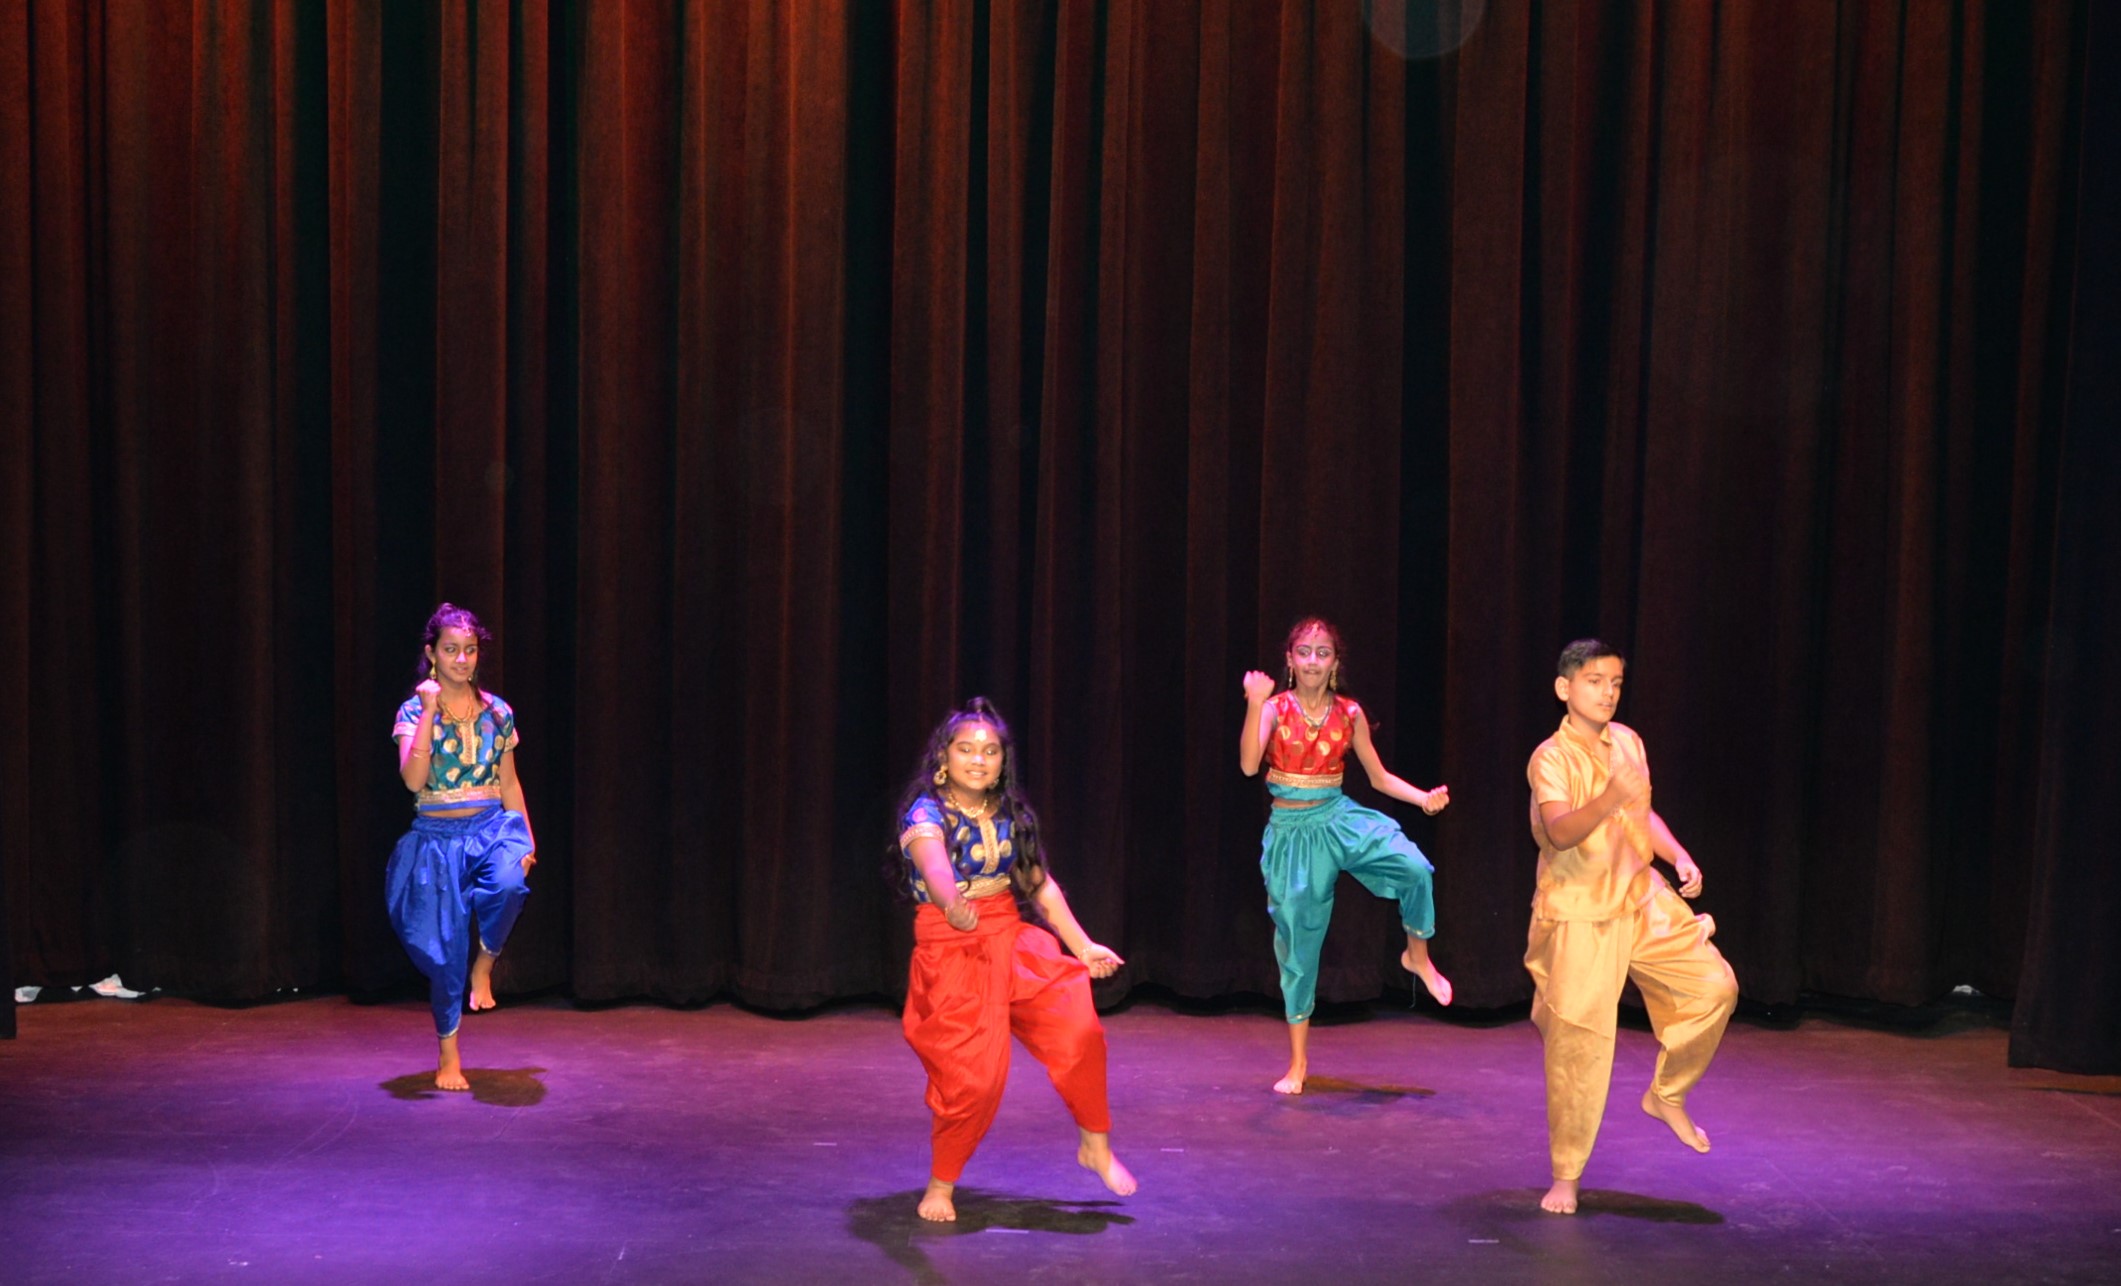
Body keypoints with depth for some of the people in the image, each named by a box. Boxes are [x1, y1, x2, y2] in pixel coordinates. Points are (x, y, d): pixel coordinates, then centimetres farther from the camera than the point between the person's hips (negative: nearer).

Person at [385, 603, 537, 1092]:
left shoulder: (497, 712, 6)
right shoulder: (414, 712, -3)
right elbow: (414, 779, -18)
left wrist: (527, 839, 5)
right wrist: (430, 709, -18)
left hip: (492, 830, 1)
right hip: (437, 838, -1)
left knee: (507, 885, -34)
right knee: (445, 950, 0)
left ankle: (484, 965, -5)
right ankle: (448, 1057, 18)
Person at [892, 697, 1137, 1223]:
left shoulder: (1009, 814, 6)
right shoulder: (927, 814, -13)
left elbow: (1040, 884, 14)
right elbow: (934, 865, -35)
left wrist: (1082, 945, 12)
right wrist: (954, 904, -56)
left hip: (1012, 940, 5)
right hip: (949, 951, -5)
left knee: (1078, 1030, -15)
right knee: (971, 1078, -9)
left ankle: (1095, 1145, 5)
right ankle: (940, 1185, 15)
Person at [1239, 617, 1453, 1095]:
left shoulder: (1349, 714, 0)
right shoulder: (1275, 709, -7)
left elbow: (1379, 777, 10)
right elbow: (1249, 765, -24)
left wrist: (1424, 798, -5)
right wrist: (1255, 704, -33)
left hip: (1340, 820, 1)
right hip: (1292, 831, -1)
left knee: (1415, 868, -25)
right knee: (1297, 941, 5)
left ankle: (1417, 956, 5)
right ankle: (1298, 1061, 18)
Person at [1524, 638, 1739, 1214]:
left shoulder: (1628, 741, 6)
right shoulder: (1551, 758, -16)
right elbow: (1559, 832, -34)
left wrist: (1679, 856, 5)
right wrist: (1610, 799, -50)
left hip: (1643, 902, 6)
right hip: (1579, 917, -6)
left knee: (1714, 984, -5)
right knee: (1578, 1045, -4)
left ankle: (1665, 1096, 18)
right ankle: (1566, 1176, 9)